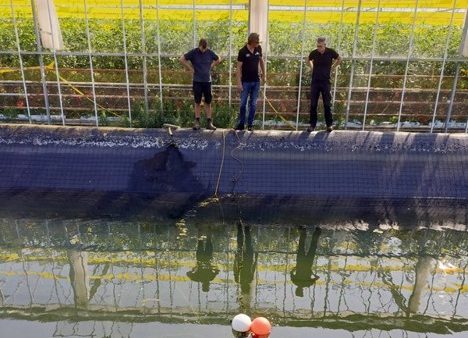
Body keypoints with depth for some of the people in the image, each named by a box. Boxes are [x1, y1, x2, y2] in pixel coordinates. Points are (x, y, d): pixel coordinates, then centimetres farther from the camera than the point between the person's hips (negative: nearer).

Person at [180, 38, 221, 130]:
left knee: (208, 102, 5)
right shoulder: (193, 52, -6)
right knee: (197, 102, 4)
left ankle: (209, 122, 11)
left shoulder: (210, 52, 2)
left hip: (207, 81, 2)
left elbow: (218, 59, 17)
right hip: (197, 81, -2)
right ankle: (197, 122, 12)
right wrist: (190, 68, -6)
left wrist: (211, 66, 6)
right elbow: (182, 59, -4)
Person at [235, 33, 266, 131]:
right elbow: (239, 68, -11)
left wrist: (263, 74, 18)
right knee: (243, 104, 0)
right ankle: (241, 124, 11)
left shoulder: (258, 49, 1)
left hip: (256, 81, 4)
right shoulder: (243, 51, -11)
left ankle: (250, 124, 14)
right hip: (245, 81, -3)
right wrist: (239, 83, -16)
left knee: (253, 104, 6)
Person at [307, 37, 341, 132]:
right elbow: (309, 60, 19)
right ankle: (312, 124, 12)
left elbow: (339, 59, 11)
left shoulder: (330, 52, -8)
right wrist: (313, 68, 7)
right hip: (315, 81, 1)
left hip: (325, 82, -1)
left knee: (327, 104, 3)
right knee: (313, 104, 3)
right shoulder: (314, 53, -4)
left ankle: (329, 124, 14)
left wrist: (332, 68, 5)